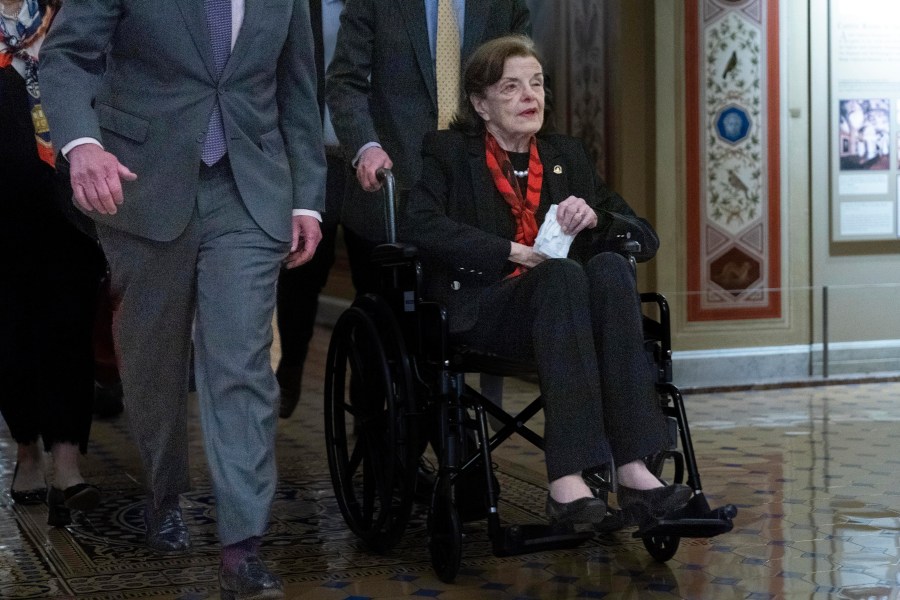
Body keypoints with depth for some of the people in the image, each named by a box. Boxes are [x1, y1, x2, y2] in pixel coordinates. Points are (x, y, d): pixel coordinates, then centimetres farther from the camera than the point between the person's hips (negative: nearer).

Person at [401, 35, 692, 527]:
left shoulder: (567, 156, 25)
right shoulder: (448, 152, 13)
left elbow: (645, 238, 18)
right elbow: (416, 224, -9)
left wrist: (593, 217, -4)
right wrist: (511, 253, -15)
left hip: (563, 306, 4)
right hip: (483, 310, -4)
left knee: (609, 266, -30)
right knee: (562, 275, -35)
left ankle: (633, 469, -40)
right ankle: (566, 482, -46)